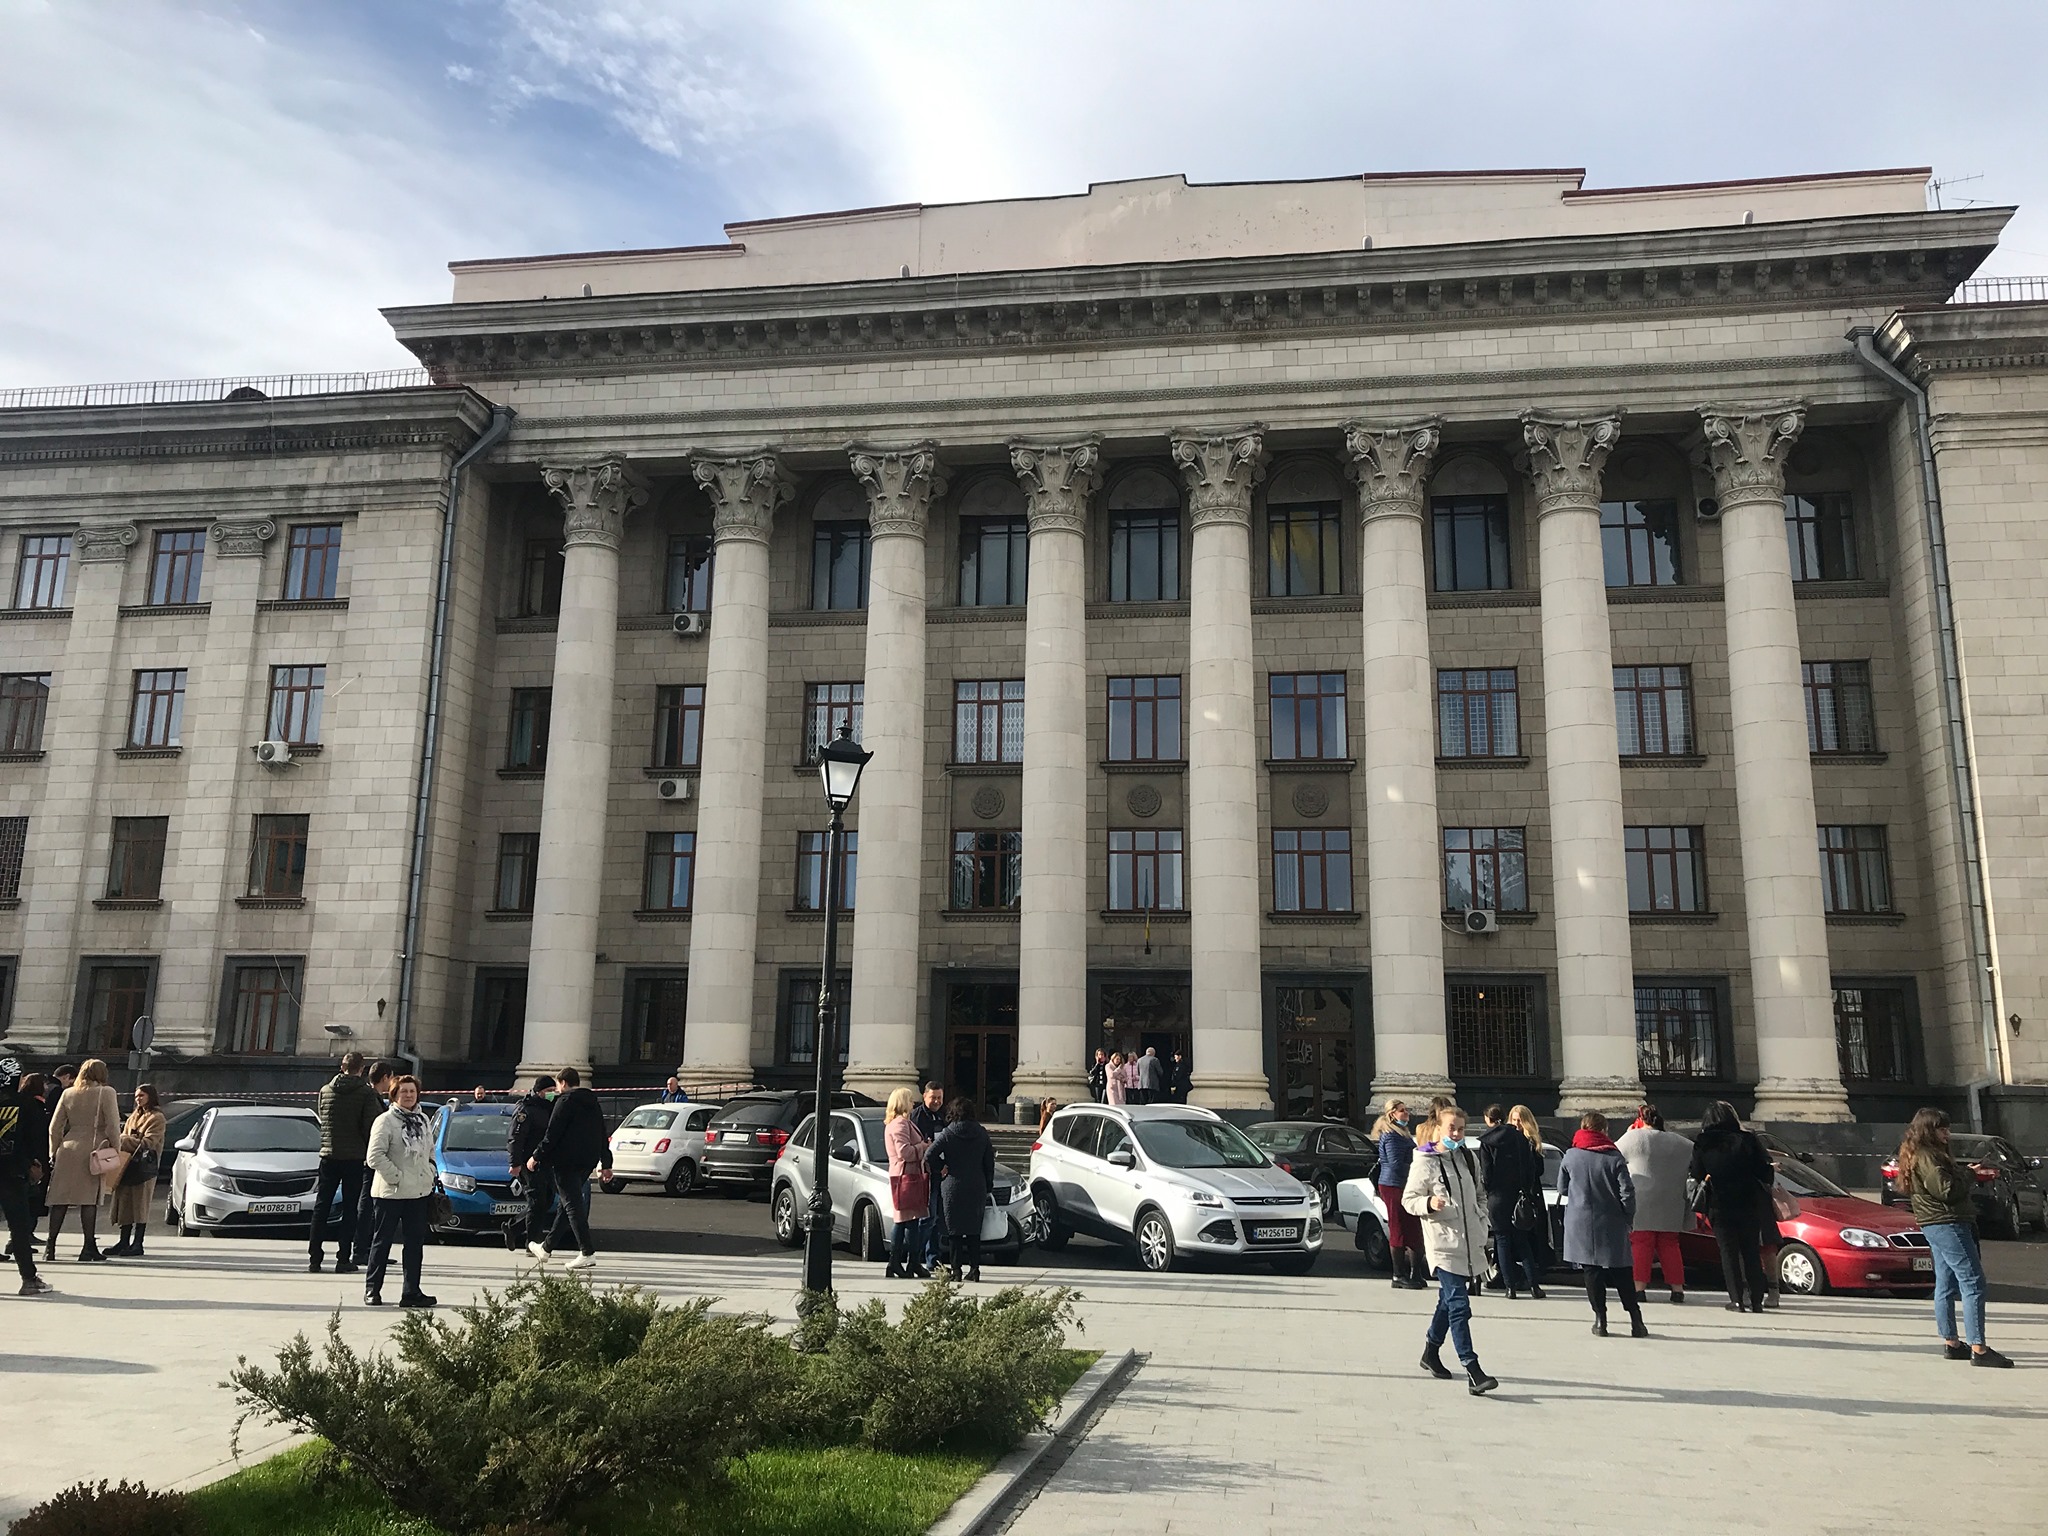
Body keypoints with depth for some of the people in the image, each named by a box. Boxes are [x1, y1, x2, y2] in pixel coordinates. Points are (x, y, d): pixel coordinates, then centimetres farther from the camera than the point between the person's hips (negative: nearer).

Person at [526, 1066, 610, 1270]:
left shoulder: (565, 1101, -7)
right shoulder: (593, 1103, 18)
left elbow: (552, 1134, -13)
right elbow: (603, 1136, 18)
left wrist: (537, 1157, -7)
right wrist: (606, 1163, 20)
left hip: (567, 1161, -8)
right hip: (588, 1161, 8)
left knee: (573, 1205, -9)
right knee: (567, 1204, 17)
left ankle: (587, 1253, -16)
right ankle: (547, 1247, 29)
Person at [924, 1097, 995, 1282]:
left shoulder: (948, 1134, -7)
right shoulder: (982, 1134, 3)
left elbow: (929, 1156, -15)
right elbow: (990, 1162, 7)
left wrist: (939, 1170, 2)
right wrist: (988, 1185, 16)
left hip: (953, 1187, -3)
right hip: (977, 1188, 3)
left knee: (954, 1231, 3)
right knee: (974, 1230, 11)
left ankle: (956, 1269, 2)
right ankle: (974, 1268, 9)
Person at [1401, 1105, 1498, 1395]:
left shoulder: (1470, 1157, 10)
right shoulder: (1424, 1162, -8)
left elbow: (1481, 1195, 22)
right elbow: (1408, 1200, -5)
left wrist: (1481, 1224, 9)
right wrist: (1429, 1203, -24)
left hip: (1470, 1242, 7)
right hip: (1443, 1243, -6)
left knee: (1448, 1300, 18)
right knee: (1459, 1305, -13)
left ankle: (1430, 1353, 34)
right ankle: (1473, 1372, -15)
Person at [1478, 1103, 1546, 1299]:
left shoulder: (1486, 1141, -5)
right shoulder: (1519, 1137, 3)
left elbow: (1485, 1171, -8)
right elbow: (1531, 1166, 2)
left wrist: (1488, 1194, 1)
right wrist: (1526, 1191, 6)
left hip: (1497, 1197, -3)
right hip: (1518, 1195, 3)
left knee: (1503, 1240, 5)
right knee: (1522, 1239, 12)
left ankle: (1510, 1286, 2)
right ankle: (1534, 1284, 4)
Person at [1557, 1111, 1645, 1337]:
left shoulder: (1571, 1156, -1)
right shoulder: (1614, 1157, -8)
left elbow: (1562, 1188, 9)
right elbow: (1627, 1191, -11)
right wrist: (1628, 1217, 3)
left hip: (1581, 1223, 1)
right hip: (1612, 1224, 0)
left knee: (1592, 1271, 5)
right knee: (1622, 1272, 8)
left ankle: (1600, 1319, 3)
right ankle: (1636, 1320, 7)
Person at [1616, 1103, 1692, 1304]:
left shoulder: (1633, 1138, -5)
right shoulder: (1679, 1142, 10)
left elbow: (1614, 1156, 5)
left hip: (1641, 1204, -4)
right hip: (1671, 1206, 4)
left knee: (1641, 1244, -2)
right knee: (1669, 1244, 13)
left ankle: (1640, 1287, -8)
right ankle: (1677, 1288, 12)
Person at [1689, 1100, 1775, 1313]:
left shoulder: (1702, 1145, -2)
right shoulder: (1748, 1140, -2)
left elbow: (1695, 1176, 0)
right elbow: (1765, 1172, -2)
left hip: (1720, 1208, -1)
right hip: (1749, 1206, 1)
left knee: (1729, 1252, 4)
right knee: (1751, 1253, 10)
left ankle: (1737, 1299, -1)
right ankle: (1756, 1300, 9)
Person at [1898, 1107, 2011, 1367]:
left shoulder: (1925, 1154, 18)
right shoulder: (1926, 1157, -15)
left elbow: (1953, 1179, 18)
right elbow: (1947, 1190, -20)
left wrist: (1968, 1175, 2)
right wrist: (1970, 1176, -6)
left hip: (1937, 1225, 11)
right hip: (1947, 1224, -11)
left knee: (1946, 1284, 12)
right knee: (1973, 1282, -12)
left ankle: (1951, 1343, 16)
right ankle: (1978, 1349, -15)